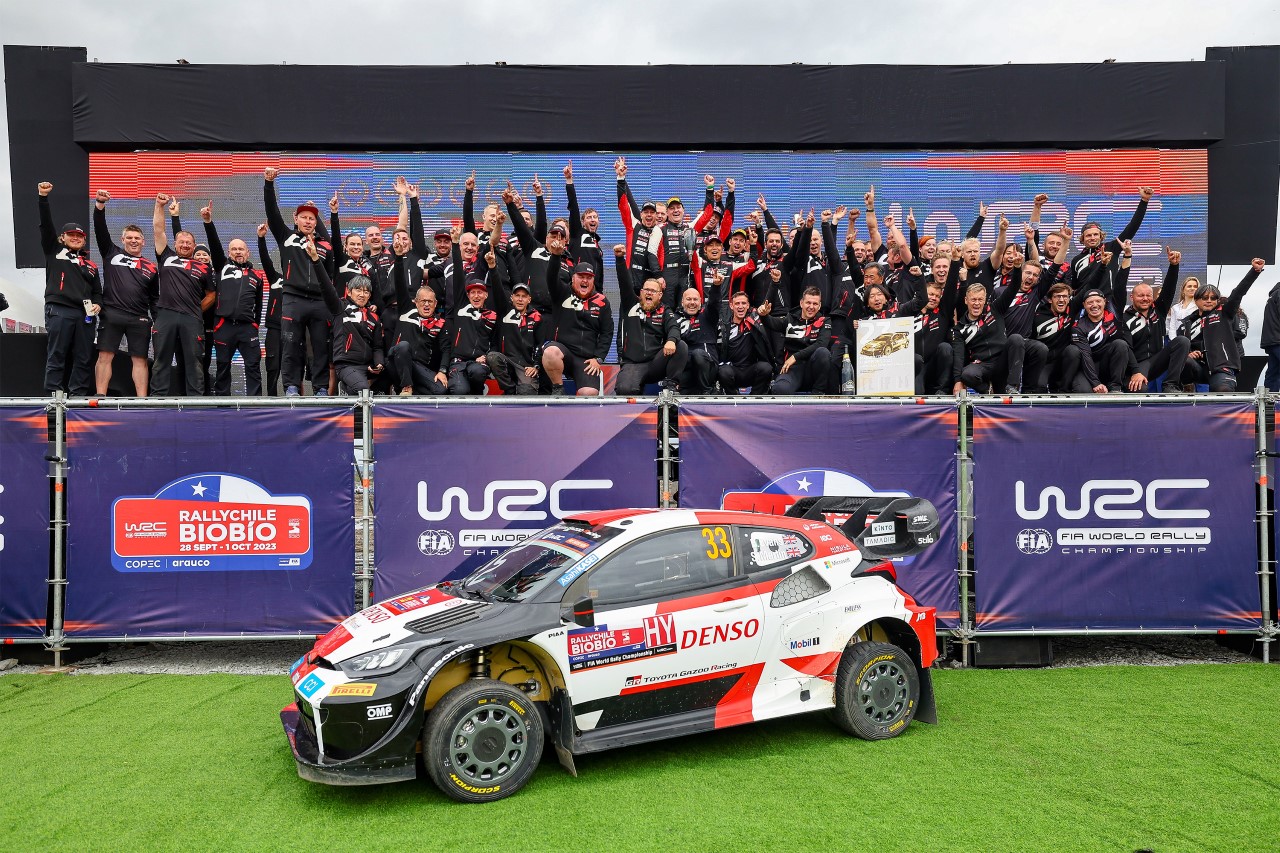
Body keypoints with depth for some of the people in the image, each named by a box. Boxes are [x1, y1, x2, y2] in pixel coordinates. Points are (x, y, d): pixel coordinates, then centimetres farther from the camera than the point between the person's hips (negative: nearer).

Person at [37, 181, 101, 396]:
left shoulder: (90, 264, 21)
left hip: (85, 313, 4)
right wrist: (43, 198, -6)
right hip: (59, 311, -4)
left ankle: (79, 396, 5)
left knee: (84, 358, 1)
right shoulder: (54, 252, 13)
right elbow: (46, 225, 3)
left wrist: (98, 305, 0)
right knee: (57, 356, -4)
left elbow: (97, 291, 21)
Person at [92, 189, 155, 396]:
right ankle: (100, 397, -4)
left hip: (139, 319, 1)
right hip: (111, 314, -1)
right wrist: (100, 205, -11)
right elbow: (100, 229, 2)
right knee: (105, 356, -4)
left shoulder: (151, 268, 15)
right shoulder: (112, 253, 13)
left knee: (139, 359, 1)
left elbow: (154, 299, 16)